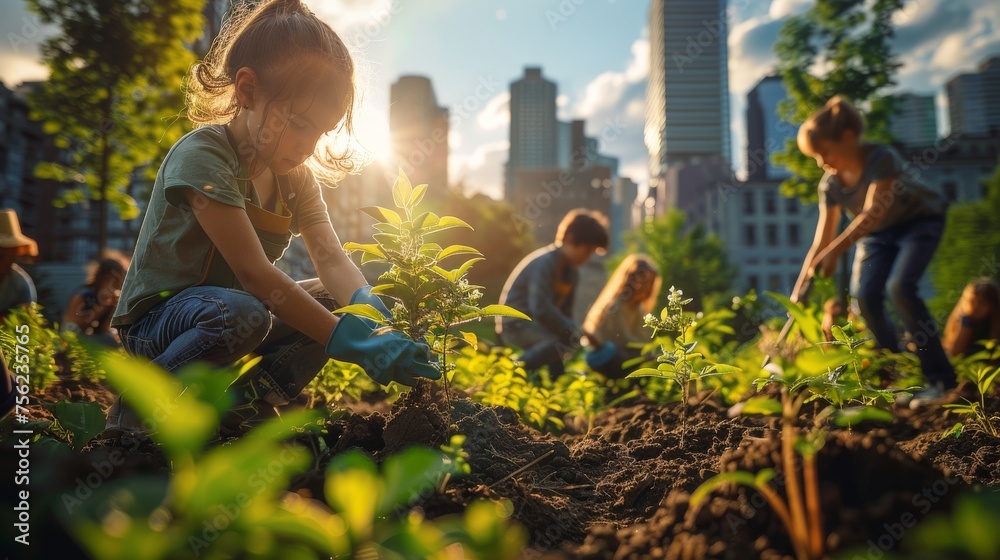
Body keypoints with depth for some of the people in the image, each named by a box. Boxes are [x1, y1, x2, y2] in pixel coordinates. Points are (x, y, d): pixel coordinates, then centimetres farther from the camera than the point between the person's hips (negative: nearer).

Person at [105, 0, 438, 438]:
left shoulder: (297, 176, 0)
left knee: (335, 301, -8)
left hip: (231, 309, 7)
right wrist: (347, 339, -37)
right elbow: (253, 271, -33)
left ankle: (247, 402, -2)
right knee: (242, 314, -37)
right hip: (155, 319, -7)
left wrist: (370, 317, -33)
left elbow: (331, 259, -11)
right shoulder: (202, 155, -24)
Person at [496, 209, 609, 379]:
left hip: (537, 323, 10)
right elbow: (541, 309, -31)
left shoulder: (572, 273, 10)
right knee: (569, 339, -29)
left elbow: (565, 312, 9)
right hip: (515, 324, -10)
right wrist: (572, 330, -24)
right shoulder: (544, 263, -20)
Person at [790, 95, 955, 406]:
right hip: (878, 234, 5)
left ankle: (941, 378, -17)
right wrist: (798, 291, -18)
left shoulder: (882, 158, -28)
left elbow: (873, 212, -40)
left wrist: (836, 251, -52)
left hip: (920, 221, -5)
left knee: (899, 287, -27)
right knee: (865, 296, -15)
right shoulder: (830, 183, -13)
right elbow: (821, 242, -13)